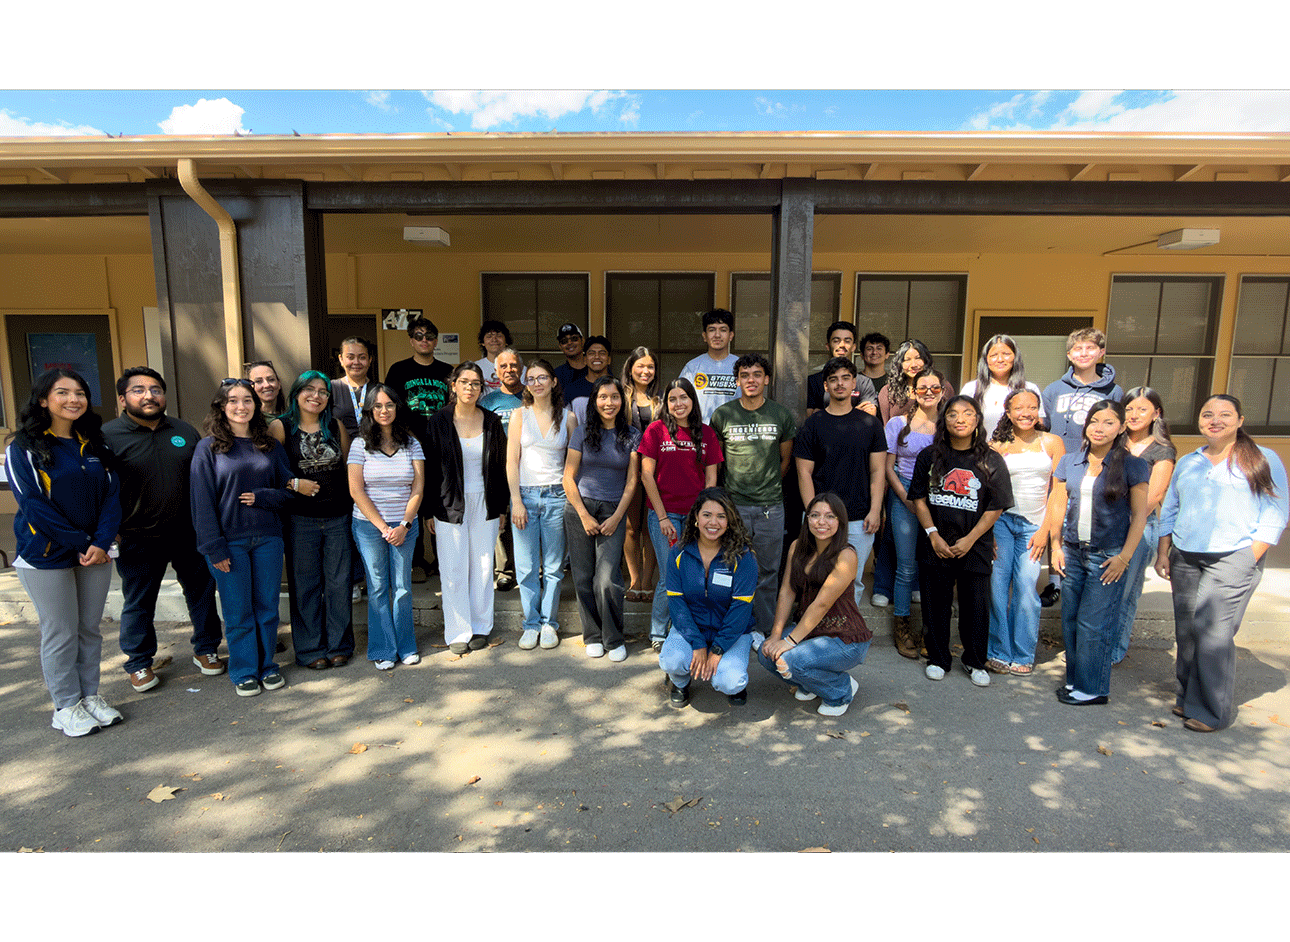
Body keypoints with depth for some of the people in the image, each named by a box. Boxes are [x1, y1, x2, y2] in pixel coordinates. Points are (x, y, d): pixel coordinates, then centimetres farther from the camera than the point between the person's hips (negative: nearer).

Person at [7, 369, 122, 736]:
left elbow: (111, 494, 1)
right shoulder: (24, 448, -6)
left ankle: (90, 696, 25)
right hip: (46, 555, -4)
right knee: (60, 633, 4)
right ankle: (66, 707, 17)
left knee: (90, 629, 11)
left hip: (94, 552, 4)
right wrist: (81, 543, -15)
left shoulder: (94, 445, 7)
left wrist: (101, 542, -12)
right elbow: (33, 503, -12)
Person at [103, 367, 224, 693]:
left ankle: (206, 649, 30)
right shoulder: (107, 435, -5)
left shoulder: (185, 432, 7)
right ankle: (139, 663, 29)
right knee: (138, 603, 11)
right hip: (137, 540, -3)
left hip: (189, 535, 3)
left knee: (202, 592, 12)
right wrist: (110, 531, -8)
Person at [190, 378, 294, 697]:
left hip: (268, 538, 3)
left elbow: (287, 488, 9)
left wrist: (261, 497, -11)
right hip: (230, 540, -3)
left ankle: (267, 665, 24)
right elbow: (202, 500, -5)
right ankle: (244, 672, 20)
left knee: (267, 606, 10)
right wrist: (214, 547, -10)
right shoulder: (208, 447, -2)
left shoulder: (270, 445, 8)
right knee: (237, 612, 6)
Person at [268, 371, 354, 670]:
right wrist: (294, 483, -14)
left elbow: (349, 468, 14)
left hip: (338, 516, 2)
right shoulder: (280, 427, -1)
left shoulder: (336, 427, 8)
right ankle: (310, 649, 20)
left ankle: (339, 645, 21)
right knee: (305, 585, 6)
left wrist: (357, 506, 9)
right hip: (301, 519, -2)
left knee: (339, 583, 7)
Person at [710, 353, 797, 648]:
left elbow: (785, 460, 14)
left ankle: (762, 629, 23)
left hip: (771, 505, 1)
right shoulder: (722, 415, 0)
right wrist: (734, 485, 10)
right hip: (733, 504, -1)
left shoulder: (782, 415, 4)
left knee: (767, 571, 8)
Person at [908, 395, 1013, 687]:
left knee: (976, 605, 6)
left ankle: (975, 662, 27)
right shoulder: (929, 456, 2)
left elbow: (996, 507, -3)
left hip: (975, 547, -1)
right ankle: (938, 659, 28)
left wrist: (970, 539, -10)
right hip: (935, 546, 1)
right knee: (935, 603, 10)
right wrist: (933, 534, -7)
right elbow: (919, 499, 2)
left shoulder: (991, 461, -2)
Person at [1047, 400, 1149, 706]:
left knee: (1092, 624, -2)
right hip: (1073, 553, 4)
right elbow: (1058, 507, 11)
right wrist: (1056, 547, 7)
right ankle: (1075, 680, 23)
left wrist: (1124, 557, -8)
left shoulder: (1132, 466, -4)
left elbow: (1139, 515, -3)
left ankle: (1092, 688, 13)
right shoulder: (1069, 462, 7)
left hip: (1108, 555, -4)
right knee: (1070, 621, 9)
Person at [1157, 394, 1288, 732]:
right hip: (1184, 559, 4)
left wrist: (1249, 560, -9)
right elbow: (1169, 511, 18)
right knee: (1186, 630, 5)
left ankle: (1213, 710, 1)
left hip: (1234, 558, -4)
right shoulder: (1186, 462, 16)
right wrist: (1162, 553, 9)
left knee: (1213, 632, -10)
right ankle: (1187, 697, 17)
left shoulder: (1262, 460, 4)